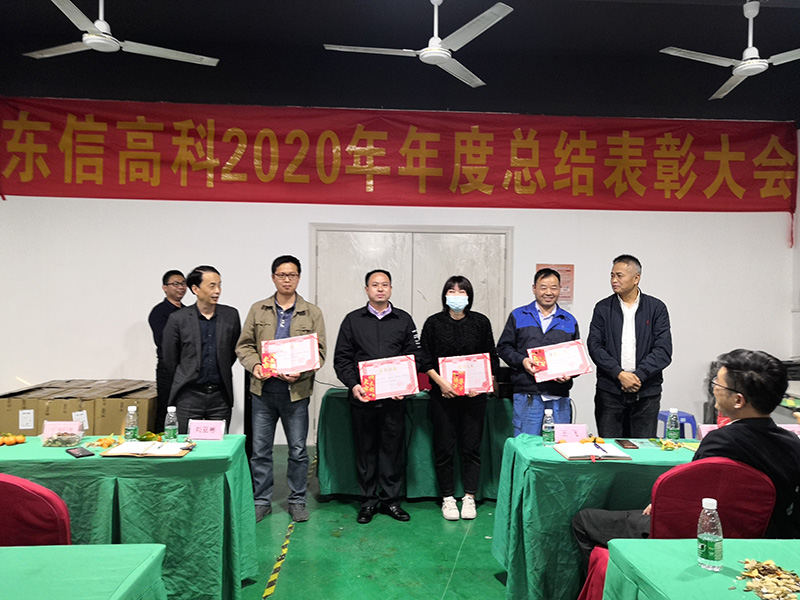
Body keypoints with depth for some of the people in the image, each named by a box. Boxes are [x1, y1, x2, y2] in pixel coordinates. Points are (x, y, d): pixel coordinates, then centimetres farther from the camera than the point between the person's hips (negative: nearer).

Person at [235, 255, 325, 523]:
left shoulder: (312, 313, 4)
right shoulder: (258, 310, 8)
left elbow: (319, 351, 1)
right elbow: (244, 345, 8)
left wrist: (301, 372, -16)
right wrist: (254, 365, -12)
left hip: (296, 390, -1)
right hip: (263, 390, 1)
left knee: (298, 450, 7)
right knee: (260, 450, 8)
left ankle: (297, 501, 23)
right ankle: (261, 501, 23)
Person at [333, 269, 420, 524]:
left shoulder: (404, 320, 9)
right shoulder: (353, 320, 8)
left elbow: (414, 357, 6)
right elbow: (341, 358, 6)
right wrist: (353, 385, -9)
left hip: (394, 398, 0)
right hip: (362, 397, 0)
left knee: (393, 447, 4)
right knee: (365, 448, 6)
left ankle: (390, 499, 17)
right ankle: (368, 500, 18)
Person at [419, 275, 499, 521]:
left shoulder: (481, 322, 4)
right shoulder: (434, 323, 2)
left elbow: (491, 359, 5)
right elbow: (425, 359, 0)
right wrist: (441, 382, -13)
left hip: (474, 394, 1)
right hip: (443, 393, -1)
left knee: (472, 446, 5)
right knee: (444, 446, 4)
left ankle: (469, 497, 19)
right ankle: (447, 498, 17)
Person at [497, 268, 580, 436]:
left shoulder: (569, 321, 15)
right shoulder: (518, 316, 10)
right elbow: (503, 347, 7)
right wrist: (522, 361, -11)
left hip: (559, 397, 2)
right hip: (527, 395, -2)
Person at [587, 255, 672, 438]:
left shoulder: (656, 308, 4)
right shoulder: (603, 308, 6)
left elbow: (664, 350, -4)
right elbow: (594, 346, -3)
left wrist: (638, 375, -13)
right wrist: (620, 374, -14)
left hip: (646, 392, 0)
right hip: (609, 392, 0)